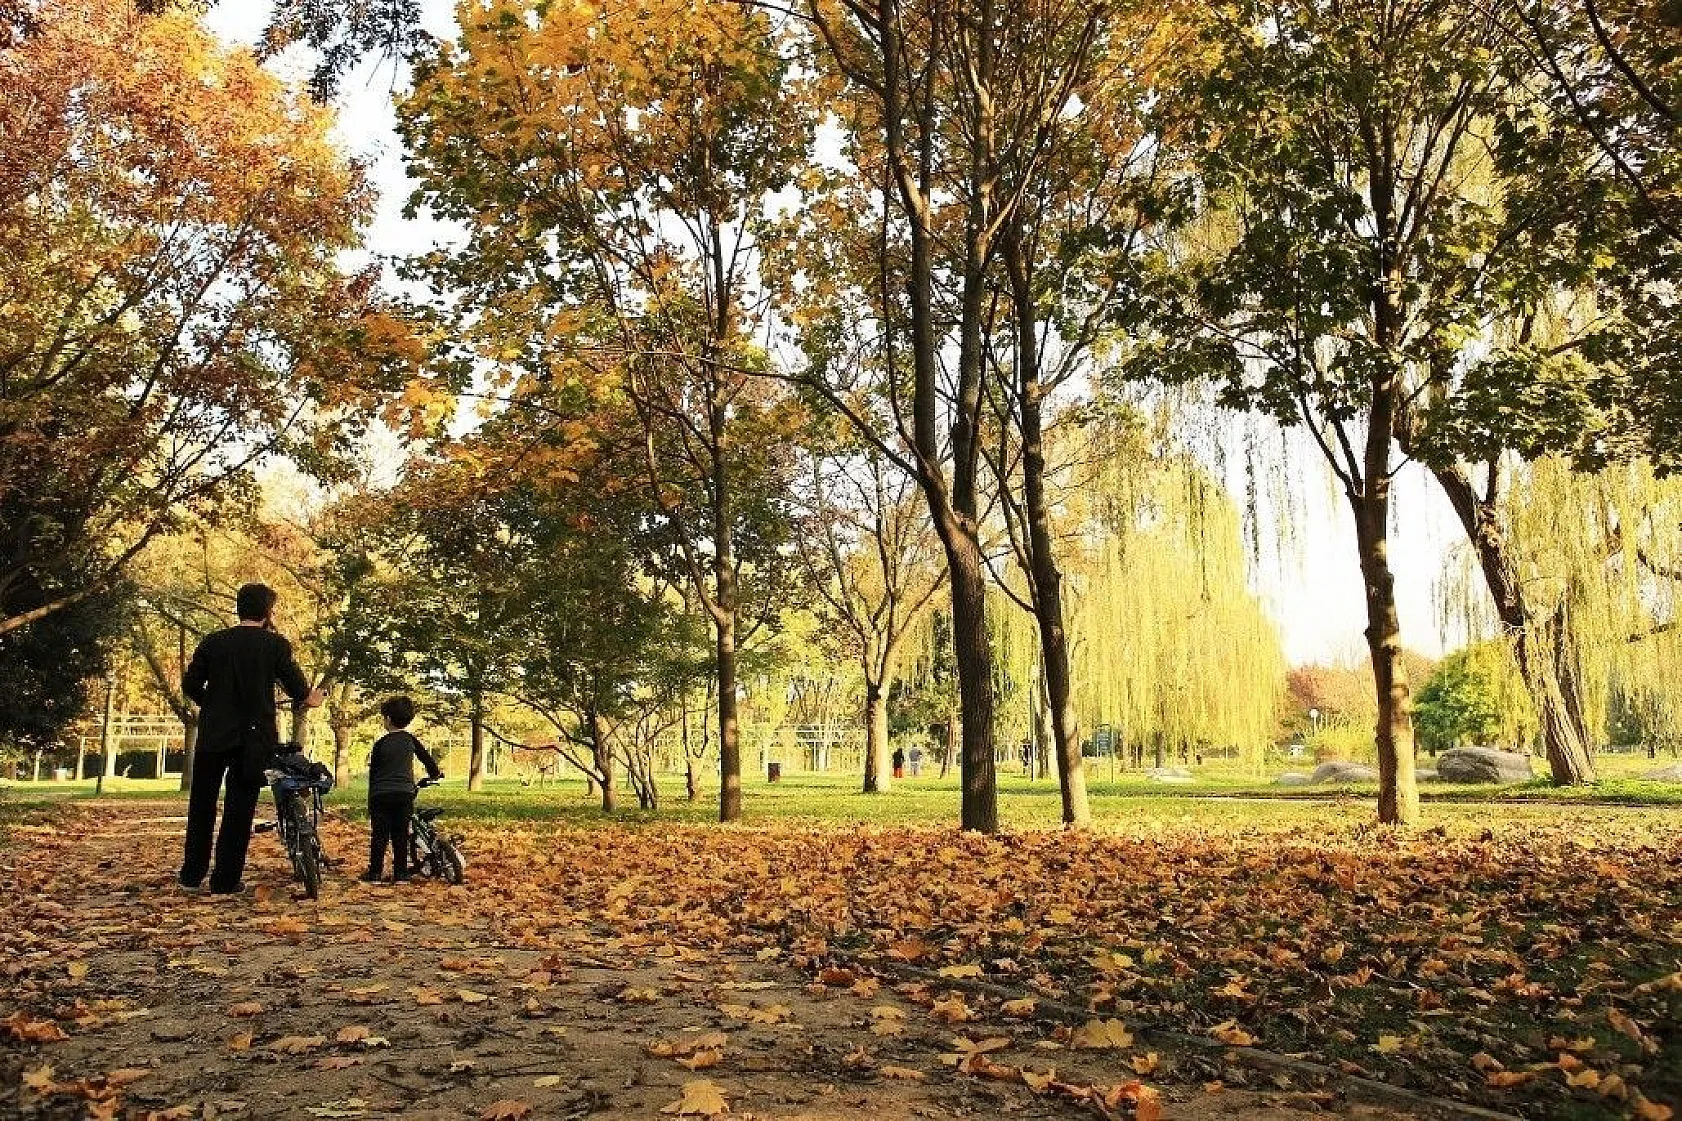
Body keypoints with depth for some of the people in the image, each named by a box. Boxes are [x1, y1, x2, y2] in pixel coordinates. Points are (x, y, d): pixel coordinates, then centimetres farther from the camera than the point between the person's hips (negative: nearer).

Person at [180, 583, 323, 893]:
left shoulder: (213, 641, 3)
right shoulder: (275, 644, -5)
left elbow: (190, 685, 3)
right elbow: (299, 690, -5)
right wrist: (311, 698, 17)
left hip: (213, 734, 3)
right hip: (253, 738, -3)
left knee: (202, 804, 16)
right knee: (239, 808, 4)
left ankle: (192, 873, 22)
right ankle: (225, 879, 5)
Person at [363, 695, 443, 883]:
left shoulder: (381, 743, -3)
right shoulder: (410, 740, 2)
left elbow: (373, 774, 1)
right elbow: (427, 758, 11)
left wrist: (370, 802, 8)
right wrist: (436, 773, 33)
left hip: (381, 795, -2)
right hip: (404, 793, 2)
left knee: (379, 836, 5)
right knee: (401, 836, 7)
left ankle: (375, 873, 6)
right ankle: (400, 874, 7)